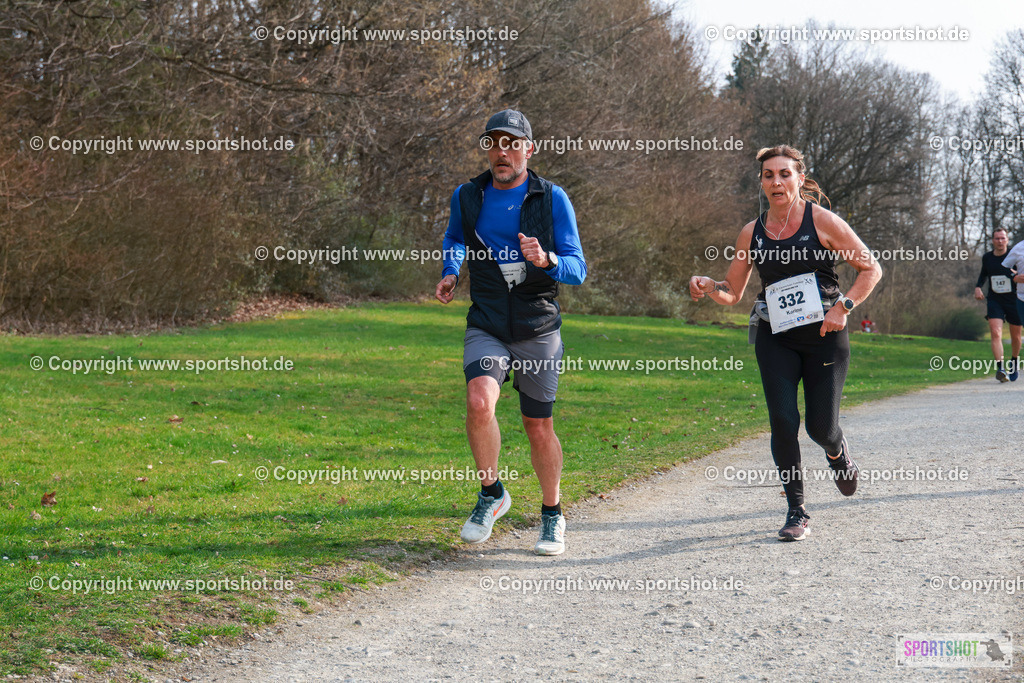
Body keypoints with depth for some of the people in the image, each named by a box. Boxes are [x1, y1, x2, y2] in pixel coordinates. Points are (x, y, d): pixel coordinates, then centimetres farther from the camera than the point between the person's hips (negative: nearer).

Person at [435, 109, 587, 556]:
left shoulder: (552, 199, -4)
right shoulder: (467, 197, 3)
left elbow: (577, 268, -5)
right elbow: (454, 237, 26)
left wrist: (545, 261, -26)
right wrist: (449, 272, 7)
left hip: (539, 331, -1)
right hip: (486, 329, 1)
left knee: (539, 429, 6)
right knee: (479, 400, -26)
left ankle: (552, 516, 29)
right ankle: (491, 494, -4)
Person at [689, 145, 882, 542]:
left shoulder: (821, 221, -4)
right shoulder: (751, 233, 5)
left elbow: (871, 269, 0)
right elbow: (732, 292, 12)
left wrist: (844, 306, -13)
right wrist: (706, 286, -9)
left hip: (825, 335, -2)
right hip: (775, 338, 2)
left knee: (820, 427, -2)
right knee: (782, 420, -11)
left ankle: (837, 450, 37)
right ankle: (796, 513, 2)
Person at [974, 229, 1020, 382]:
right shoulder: (986, 257, 3)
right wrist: (978, 287, 5)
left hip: (1013, 300, -1)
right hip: (994, 300, 1)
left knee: (1015, 336, 11)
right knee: (996, 333, -19)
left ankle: (1014, 362, 40)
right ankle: (1000, 368, -26)